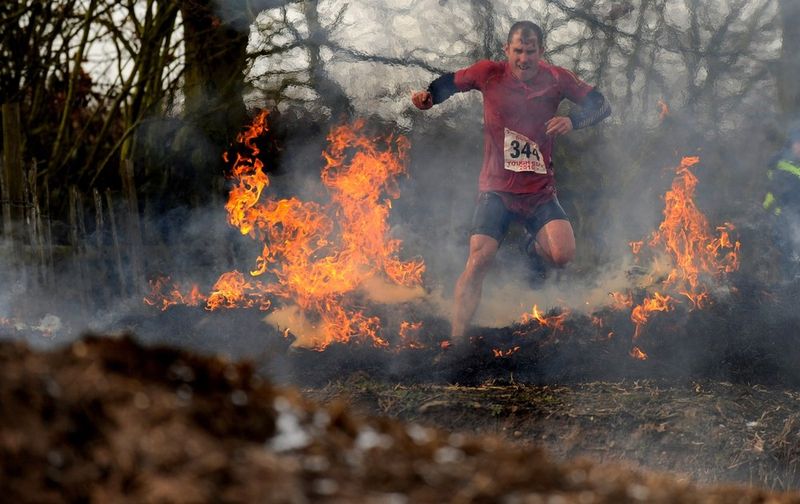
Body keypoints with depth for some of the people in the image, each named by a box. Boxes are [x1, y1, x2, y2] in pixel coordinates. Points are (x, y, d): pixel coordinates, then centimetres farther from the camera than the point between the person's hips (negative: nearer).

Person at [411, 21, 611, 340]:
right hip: (496, 190, -1)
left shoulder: (556, 79, -2)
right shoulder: (489, 74, -3)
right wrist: (427, 96, -10)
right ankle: (455, 340, -9)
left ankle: (535, 247, 18)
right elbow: (450, 83, 12)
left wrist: (573, 120, -18)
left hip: (540, 191, 1)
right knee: (478, 262, -15)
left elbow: (601, 106, 1)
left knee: (563, 255, -20)